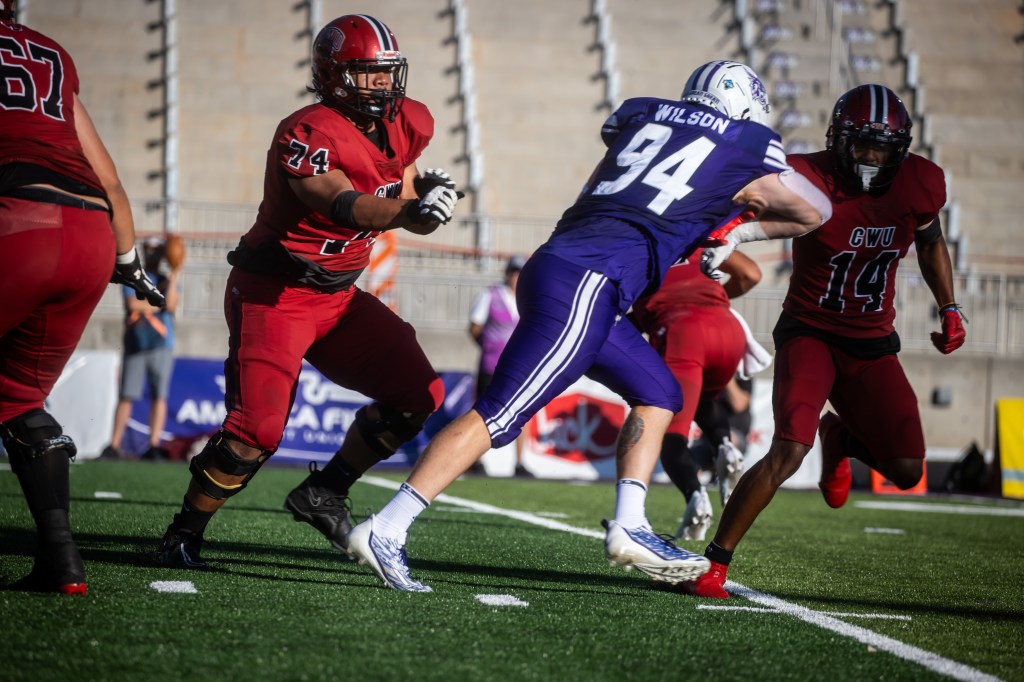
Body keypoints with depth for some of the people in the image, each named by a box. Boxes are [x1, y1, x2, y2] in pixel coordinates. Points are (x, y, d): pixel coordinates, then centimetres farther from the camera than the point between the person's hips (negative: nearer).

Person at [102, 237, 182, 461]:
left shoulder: (167, 280, 10)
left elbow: (171, 306, -7)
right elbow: (133, 304, -8)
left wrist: (173, 281, -14)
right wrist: (159, 303, -3)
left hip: (160, 345, 0)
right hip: (134, 345, 0)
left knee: (159, 396, -5)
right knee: (126, 396, -2)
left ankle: (154, 446, -6)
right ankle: (114, 445, 0)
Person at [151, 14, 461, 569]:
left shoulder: (408, 126, 3)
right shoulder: (307, 134, -22)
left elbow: (401, 200, 15)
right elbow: (346, 209, -37)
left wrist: (424, 191, -9)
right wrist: (407, 212, -56)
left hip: (338, 295, 8)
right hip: (273, 293, -8)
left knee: (418, 395, 3)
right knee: (257, 427, -19)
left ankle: (324, 493, 17)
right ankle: (183, 536, 1)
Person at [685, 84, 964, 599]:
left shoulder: (919, 184, -5)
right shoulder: (810, 179, -19)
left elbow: (931, 243, 15)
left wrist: (949, 308, 10)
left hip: (872, 344, 4)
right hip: (810, 333, -4)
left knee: (907, 470, -2)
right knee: (789, 450, -24)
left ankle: (841, 438, 33)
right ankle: (714, 564, -14)